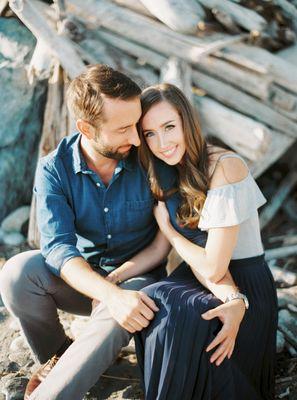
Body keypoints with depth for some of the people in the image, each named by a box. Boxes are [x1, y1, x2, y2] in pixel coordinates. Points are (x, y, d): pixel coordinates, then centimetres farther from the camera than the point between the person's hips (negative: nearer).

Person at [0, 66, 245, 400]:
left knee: (115, 319, -37)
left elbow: (166, 240, -11)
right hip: (79, 280, 2)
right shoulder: (54, 169, -13)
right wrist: (111, 295, -41)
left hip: (136, 276, -2)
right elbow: (57, 246, -25)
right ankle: (55, 356, 1)